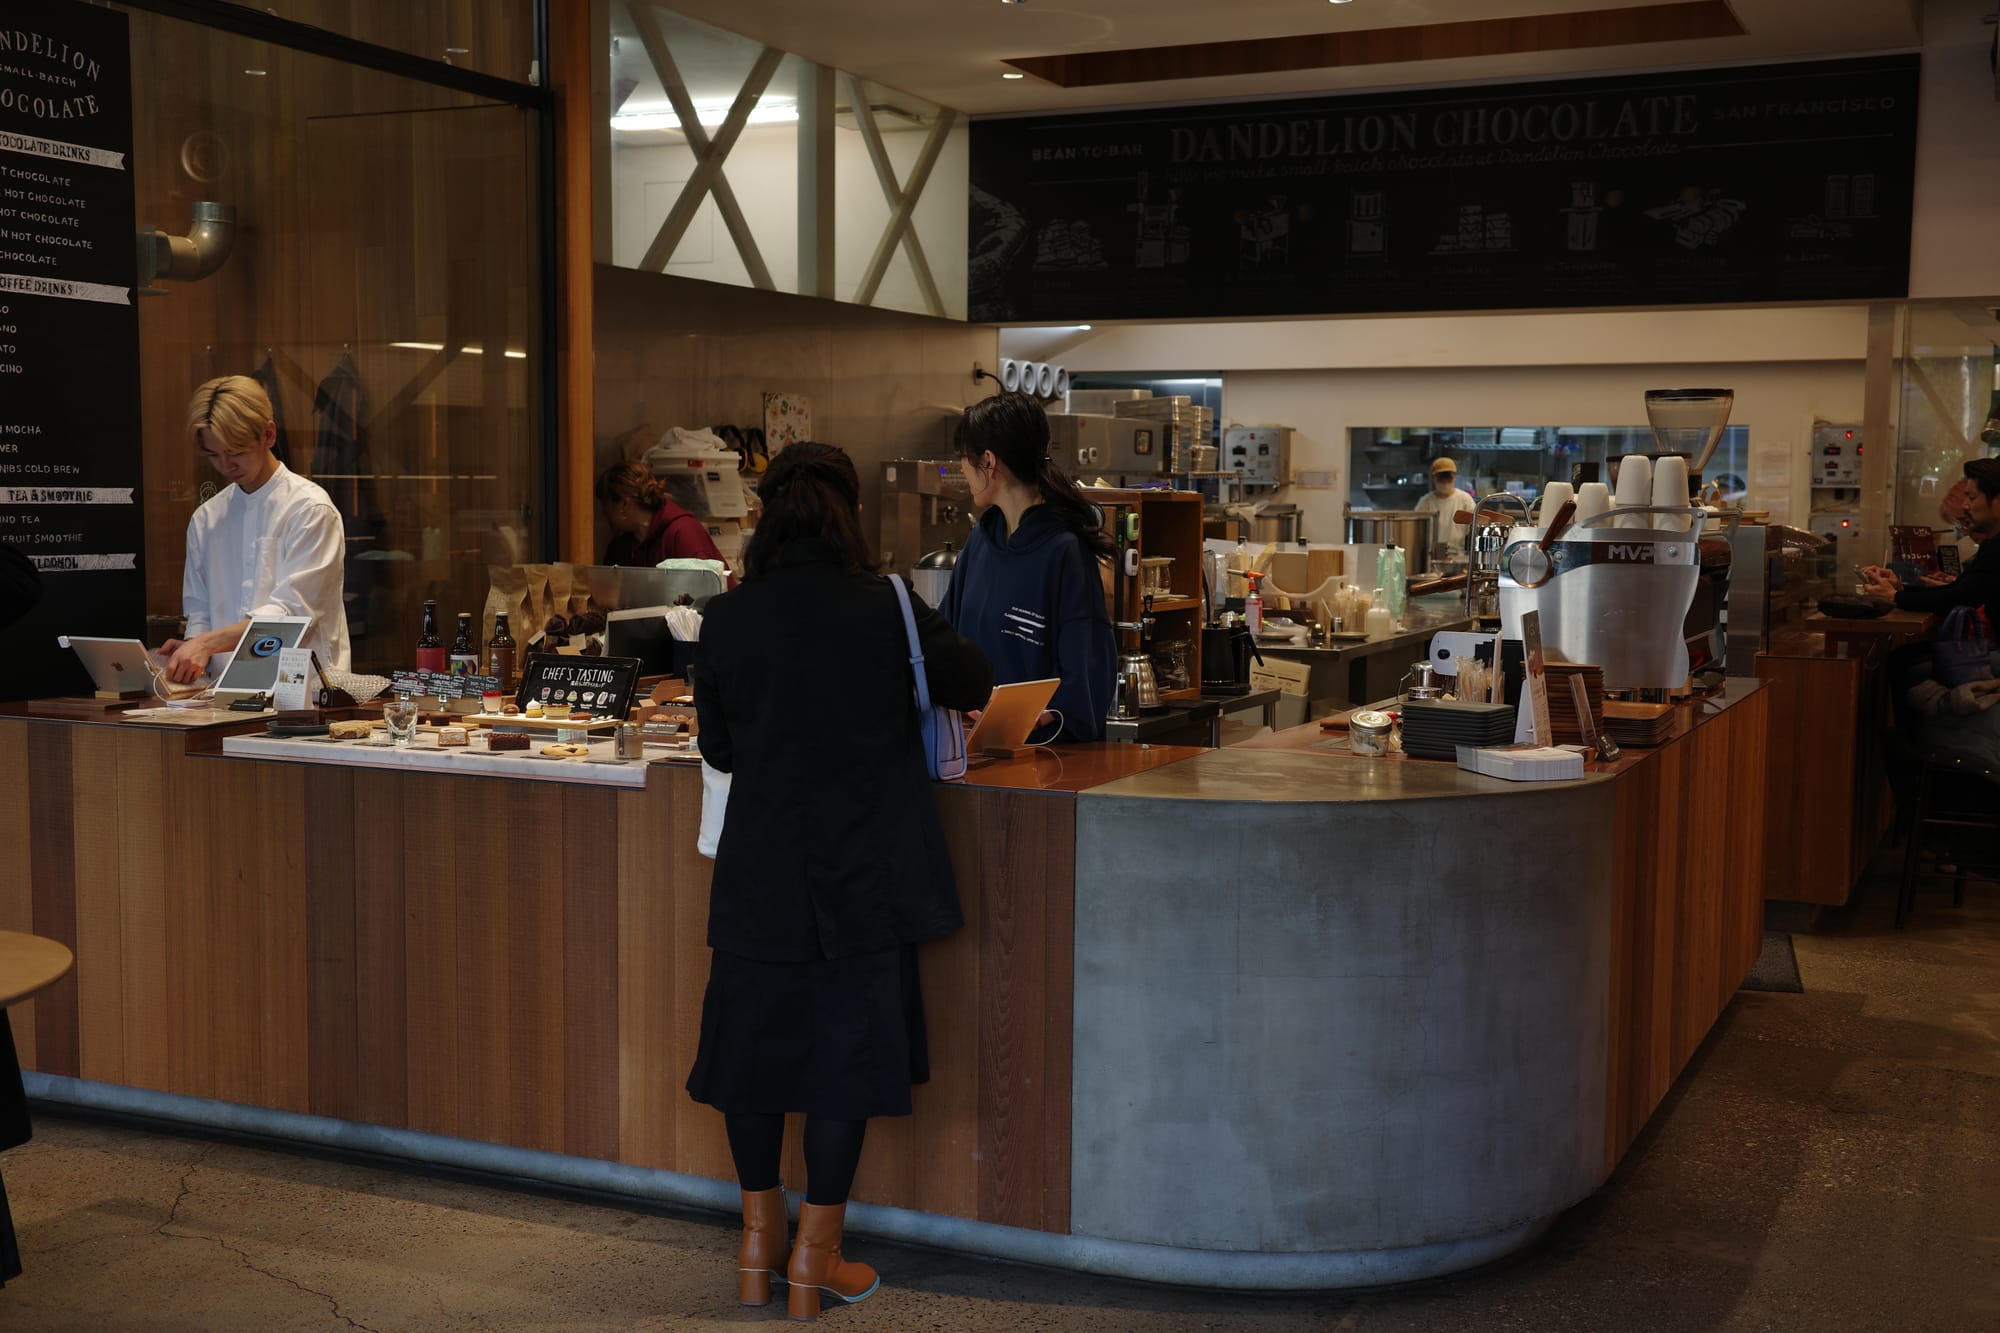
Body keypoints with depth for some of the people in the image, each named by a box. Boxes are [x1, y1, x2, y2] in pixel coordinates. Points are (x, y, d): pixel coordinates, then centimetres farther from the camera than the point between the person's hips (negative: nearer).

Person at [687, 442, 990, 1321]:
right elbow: (972, 686, 7)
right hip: (863, 876, -1)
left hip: (760, 871, 2)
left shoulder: (727, 620, -6)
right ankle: (815, 1259, 17)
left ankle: (759, 1238, 27)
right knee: (846, 1049, 9)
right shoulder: (890, 612, -9)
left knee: (755, 1039, 16)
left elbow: (718, 747, 5)